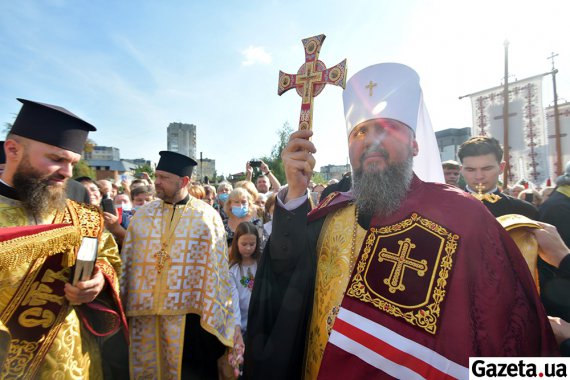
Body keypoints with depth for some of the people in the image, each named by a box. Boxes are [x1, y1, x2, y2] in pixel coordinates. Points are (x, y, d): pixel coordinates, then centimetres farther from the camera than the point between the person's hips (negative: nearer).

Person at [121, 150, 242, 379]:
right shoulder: (143, 214, 5)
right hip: (144, 314, 4)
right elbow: (127, 262, 9)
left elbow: (218, 270, -8)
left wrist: (229, 320, -8)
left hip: (189, 315, -3)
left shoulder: (207, 217, -6)